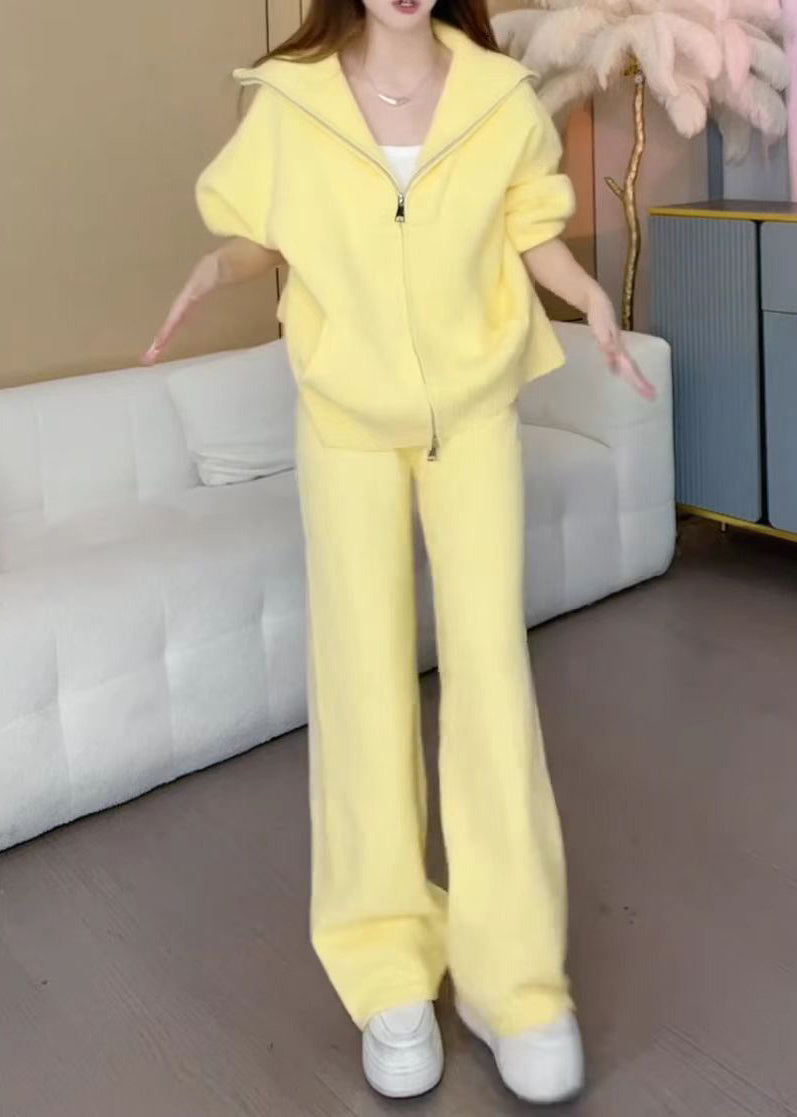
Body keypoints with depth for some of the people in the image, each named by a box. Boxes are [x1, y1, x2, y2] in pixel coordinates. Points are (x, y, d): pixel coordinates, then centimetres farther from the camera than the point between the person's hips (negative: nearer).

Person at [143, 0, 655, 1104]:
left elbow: (528, 229, 7)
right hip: (348, 418, 0)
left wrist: (589, 296, -12)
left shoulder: (500, 96, -7)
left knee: (490, 659, -7)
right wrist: (214, 268, -18)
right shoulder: (289, 102, -8)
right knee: (362, 668, -3)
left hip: (475, 410, 1)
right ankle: (390, 971, 10)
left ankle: (512, 972, 4)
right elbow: (260, 233, 4)